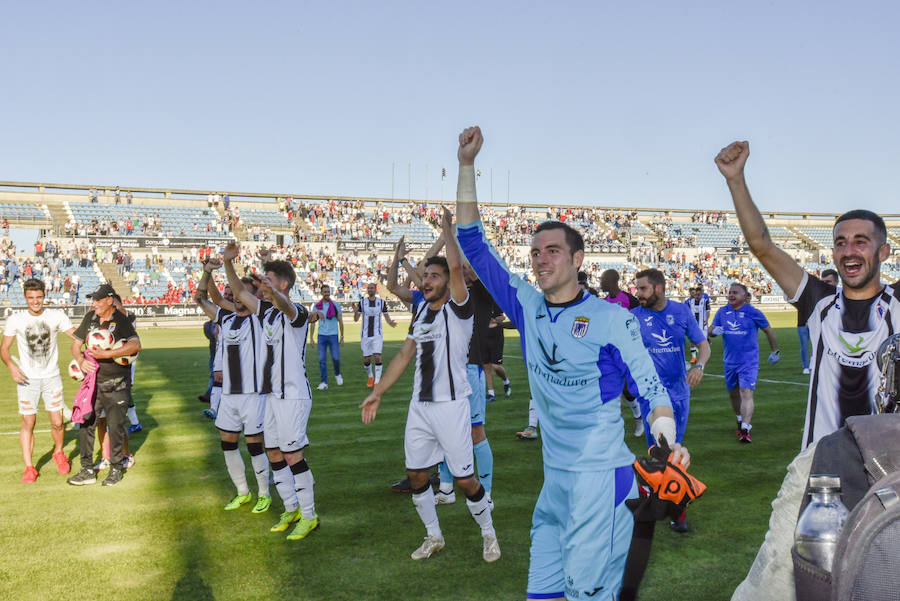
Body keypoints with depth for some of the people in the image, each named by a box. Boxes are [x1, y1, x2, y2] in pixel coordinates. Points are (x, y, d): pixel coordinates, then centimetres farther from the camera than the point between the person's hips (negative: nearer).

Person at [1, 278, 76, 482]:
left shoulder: (56, 316, -3)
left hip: (52, 377, 0)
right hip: (27, 379, 0)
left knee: (57, 422, 0)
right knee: (28, 423, -2)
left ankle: (59, 453, 28)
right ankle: (29, 468, 8)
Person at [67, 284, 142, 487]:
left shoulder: (121, 321, -13)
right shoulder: (90, 318, 5)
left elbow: (135, 345, -29)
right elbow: (76, 343, 12)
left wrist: (107, 354, -35)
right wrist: (80, 360, -9)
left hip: (116, 384, -5)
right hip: (93, 380, 6)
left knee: (115, 426, -1)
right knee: (86, 424, 6)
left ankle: (116, 469, 16)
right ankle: (87, 471, 16)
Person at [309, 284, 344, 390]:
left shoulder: (336, 305, 3)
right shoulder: (316, 306, 6)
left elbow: (340, 322, 6)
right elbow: (312, 322, 9)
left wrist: (342, 337, 3)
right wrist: (311, 337, 3)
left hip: (333, 335, -1)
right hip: (321, 335, 1)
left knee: (336, 358, -6)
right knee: (322, 360, -3)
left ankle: (337, 374, 23)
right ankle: (324, 382, 3)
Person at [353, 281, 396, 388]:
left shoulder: (382, 302, 1)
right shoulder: (362, 302, 2)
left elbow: (386, 316, 9)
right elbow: (356, 319, 3)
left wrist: (390, 323, -12)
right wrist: (355, 312, -19)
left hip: (377, 335, -1)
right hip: (365, 335, 1)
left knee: (377, 358, -14)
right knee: (366, 360, 6)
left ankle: (377, 381, -8)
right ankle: (370, 377, 33)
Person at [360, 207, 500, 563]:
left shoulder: (458, 308, -9)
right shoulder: (421, 311, 11)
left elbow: (456, 266, -26)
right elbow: (405, 355, 16)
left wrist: (447, 226, -13)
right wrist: (377, 394, 15)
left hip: (451, 406, -7)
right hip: (420, 406, 7)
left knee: (465, 480, 0)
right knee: (416, 475, 12)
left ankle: (488, 534, 24)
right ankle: (434, 537, 31)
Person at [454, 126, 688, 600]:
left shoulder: (612, 318, -5)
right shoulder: (527, 307, 6)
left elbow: (650, 386, -4)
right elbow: (473, 243, 7)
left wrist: (668, 443, -23)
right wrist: (467, 164, 3)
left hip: (601, 476, -5)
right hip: (554, 479, 5)